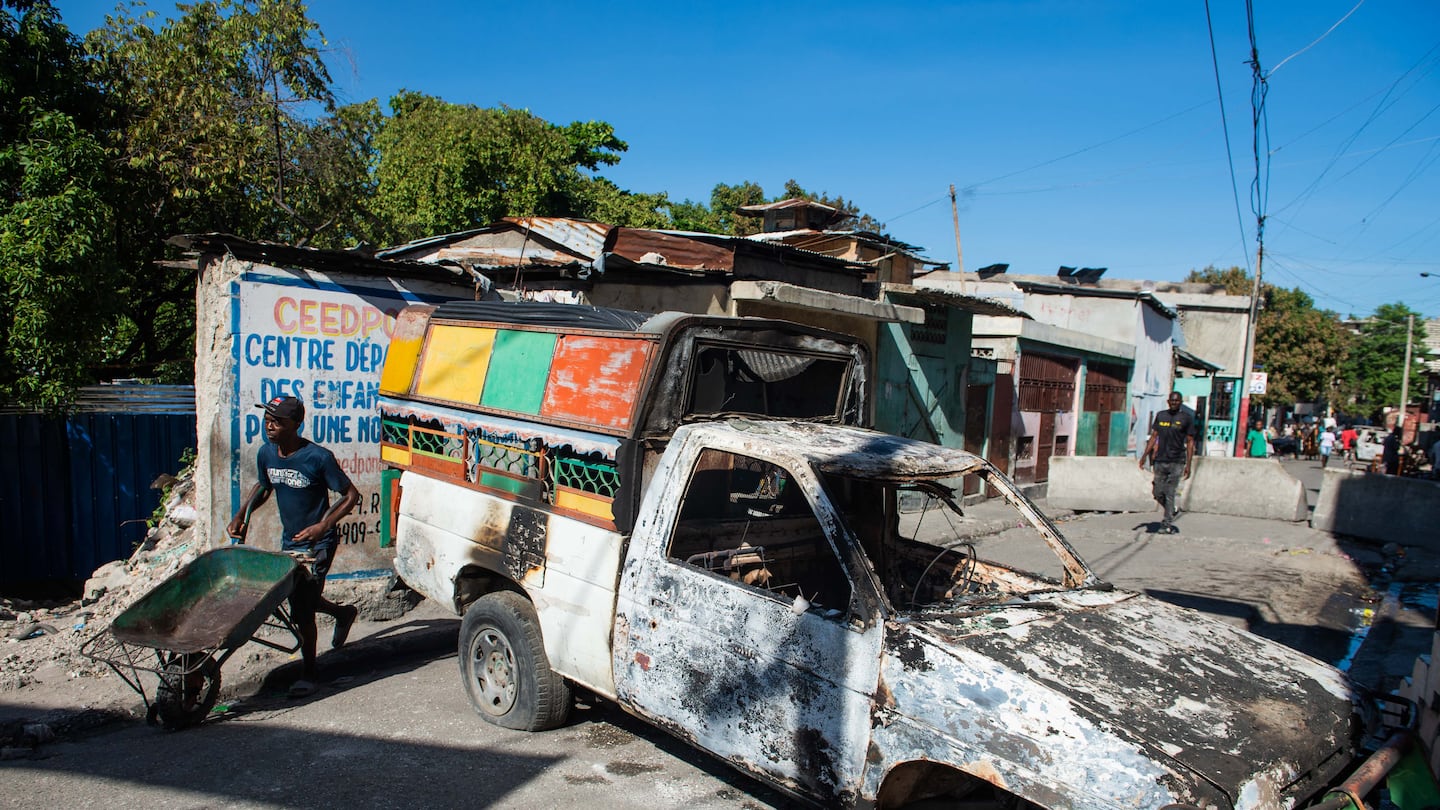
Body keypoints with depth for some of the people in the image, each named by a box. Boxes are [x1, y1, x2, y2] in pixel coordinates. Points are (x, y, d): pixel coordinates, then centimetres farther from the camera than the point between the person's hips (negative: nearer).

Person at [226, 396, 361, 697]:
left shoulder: (318, 458, -22)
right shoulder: (266, 454, -3)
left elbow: (351, 495, -15)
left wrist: (322, 526, -24)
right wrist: (241, 515, 4)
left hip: (318, 544, -7)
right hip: (289, 542, 7)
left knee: (302, 609, -7)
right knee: (295, 595, 19)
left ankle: (309, 674, 11)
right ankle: (343, 613, 47)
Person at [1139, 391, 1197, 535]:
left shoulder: (1186, 418, 1)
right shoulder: (1160, 415, 11)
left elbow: (1190, 442, 0)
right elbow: (1153, 436, 16)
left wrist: (1188, 464, -6)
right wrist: (1145, 455, 10)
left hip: (1176, 462, -4)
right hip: (1160, 461, 4)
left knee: (1170, 493, -6)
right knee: (1157, 493, 5)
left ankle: (1168, 524, 1)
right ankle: (1172, 511, 29)